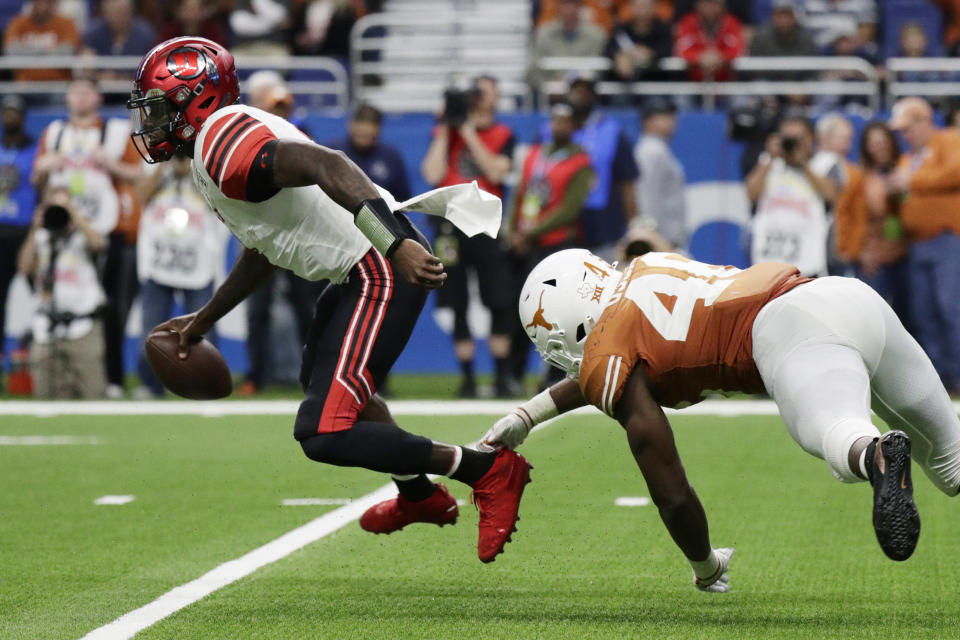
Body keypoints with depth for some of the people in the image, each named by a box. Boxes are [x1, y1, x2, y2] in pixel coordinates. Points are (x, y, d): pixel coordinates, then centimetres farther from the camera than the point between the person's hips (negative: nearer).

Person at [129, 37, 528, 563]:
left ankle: (487, 471, -5)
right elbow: (262, 253, 30)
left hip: (382, 273, -11)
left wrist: (396, 244, -42)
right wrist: (203, 320, 39)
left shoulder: (223, 141, -16)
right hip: (363, 269, 11)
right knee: (322, 380, 34)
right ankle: (419, 496, 49)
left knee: (322, 435, -14)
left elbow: (328, 167, -32)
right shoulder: (222, 145, 17)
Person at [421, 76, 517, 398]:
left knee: (499, 302, -8)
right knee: (457, 305, 1)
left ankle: (502, 375, 1)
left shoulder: (503, 135, 8)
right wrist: (445, 129, -3)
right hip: (450, 223, 1)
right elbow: (433, 175, -4)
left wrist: (469, 133, -10)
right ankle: (467, 377, 7)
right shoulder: (445, 132, 10)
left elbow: (496, 172, -10)